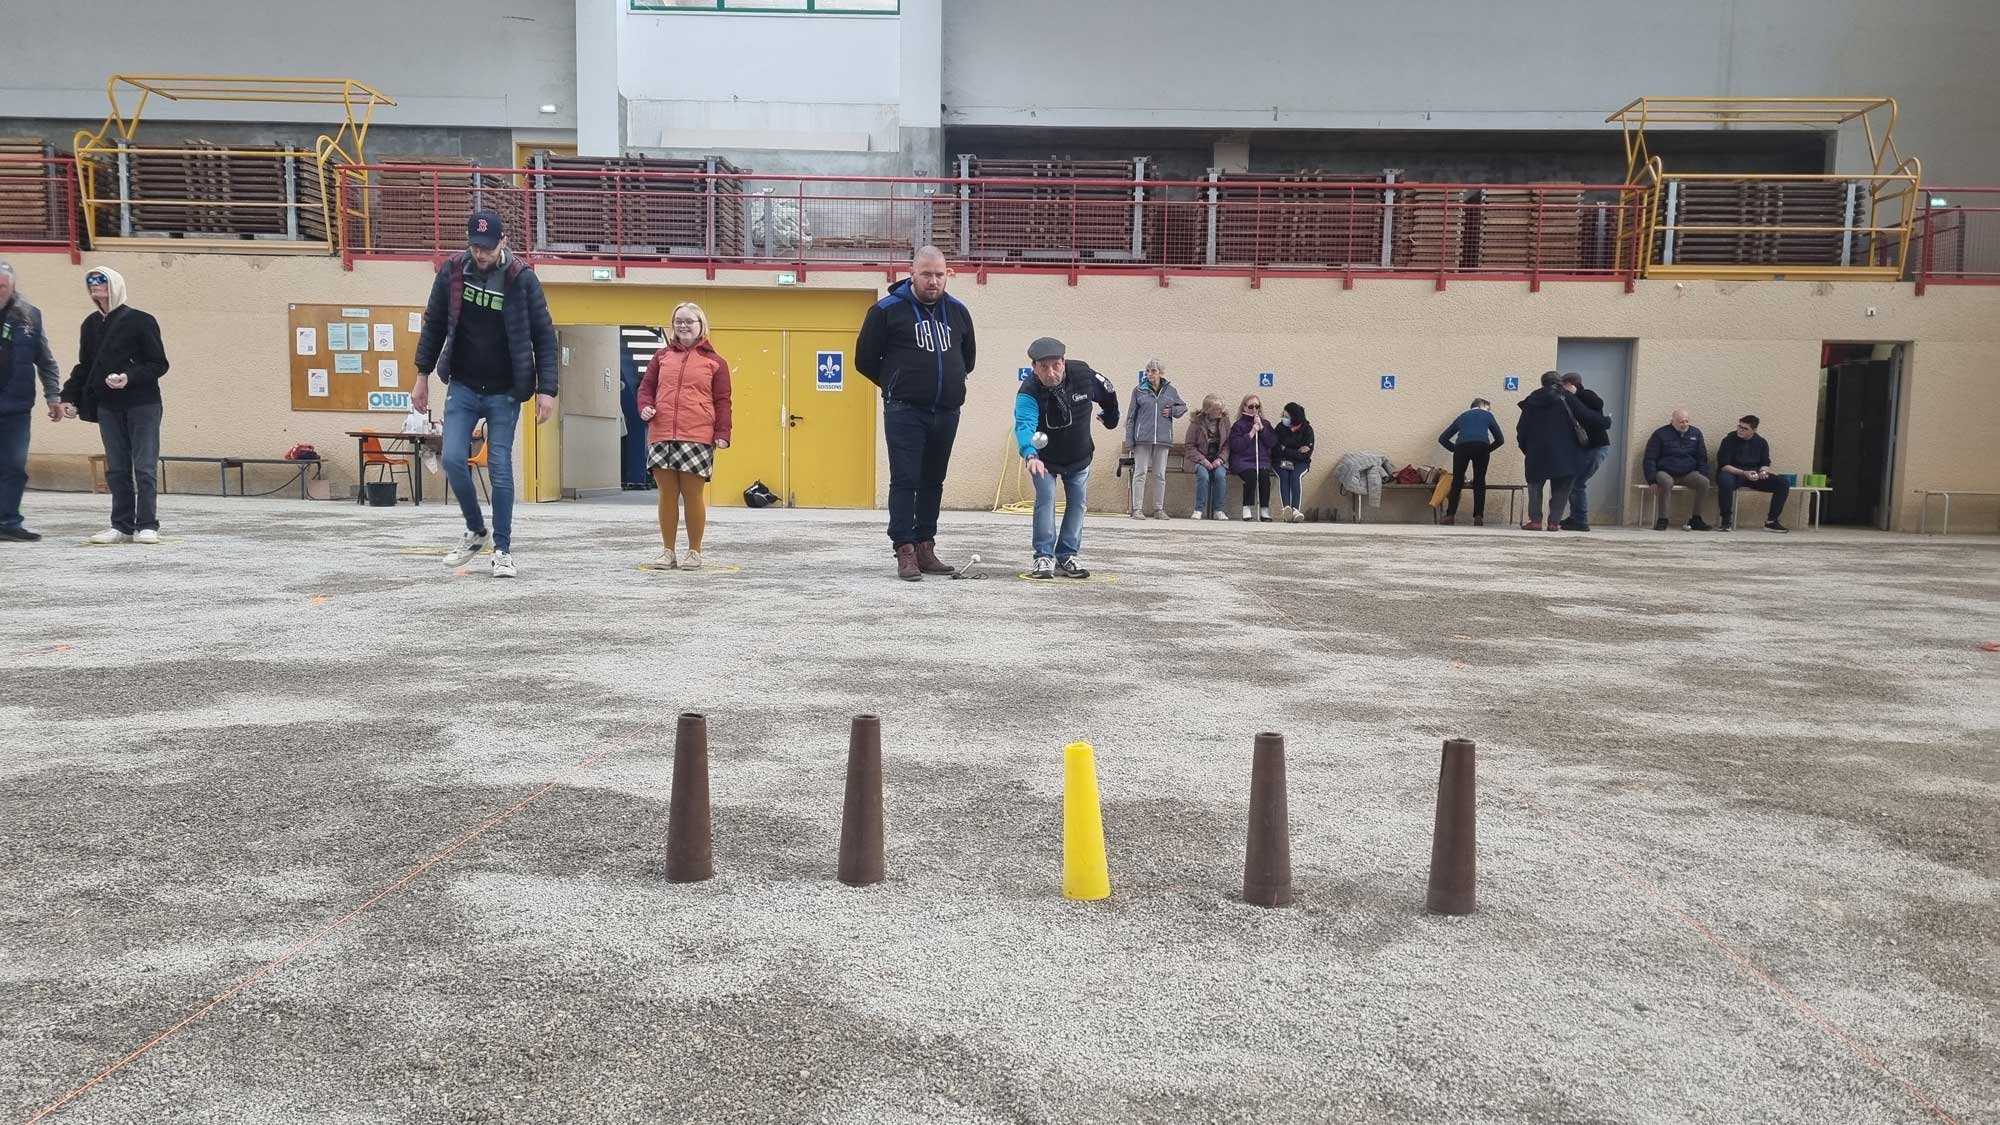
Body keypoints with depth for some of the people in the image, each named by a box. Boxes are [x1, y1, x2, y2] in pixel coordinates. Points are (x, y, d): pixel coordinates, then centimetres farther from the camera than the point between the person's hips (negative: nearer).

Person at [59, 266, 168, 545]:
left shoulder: (141, 321, -5)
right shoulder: (91, 325, 11)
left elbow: (159, 364, -7)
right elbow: (84, 366, 18)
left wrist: (129, 378, -21)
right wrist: (69, 397, 7)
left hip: (142, 404, -5)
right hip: (107, 407, 5)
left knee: (145, 468, -5)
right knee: (116, 470, 6)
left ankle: (147, 526, -1)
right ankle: (122, 526, 11)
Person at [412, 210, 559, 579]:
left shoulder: (522, 278, -9)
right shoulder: (452, 272, -2)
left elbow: (545, 337, -6)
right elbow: (434, 325, 10)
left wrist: (546, 389, -11)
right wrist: (423, 375, 8)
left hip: (504, 392, -2)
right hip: (462, 386, 2)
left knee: (500, 469, -1)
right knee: (453, 459, -7)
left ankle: (503, 550, 9)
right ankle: (476, 532, 16)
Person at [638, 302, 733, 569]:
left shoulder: (714, 362, 8)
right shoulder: (662, 356, 15)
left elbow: (722, 401, 4)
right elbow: (646, 387, 17)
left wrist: (722, 433, -7)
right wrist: (645, 407, -4)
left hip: (697, 437, -2)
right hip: (661, 436, 3)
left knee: (692, 494, 0)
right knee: (667, 494, 5)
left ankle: (694, 551, 12)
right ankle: (668, 551, 14)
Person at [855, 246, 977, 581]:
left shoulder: (957, 311, 11)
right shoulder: (887, 310, -3)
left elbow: (968, 357, 26)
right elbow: (865, 359, 3)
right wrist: (895, 385, 10)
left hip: (946, 413, 5)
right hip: (904, 412, -5)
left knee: (933, 482, 10)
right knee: (905, 481, -7)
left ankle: (925, 548, 16)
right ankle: (905, 551, -6)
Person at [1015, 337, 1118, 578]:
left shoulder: (1082, 374, -24)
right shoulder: (1028, 392, -33)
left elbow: (1107, 394, -2)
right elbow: (1024, 424, -50)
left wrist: (1111, 418, 14)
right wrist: (1030, 455, -68)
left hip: (1080, 456, 3)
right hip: (1044, 457, -3)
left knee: (1077, 502, 4)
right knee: (1045, 498, -14)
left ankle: (1067, 556, 13)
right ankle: (1044, 556, -6)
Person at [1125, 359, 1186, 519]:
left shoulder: (1170, 390, 8)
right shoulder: (1139, 391, 3)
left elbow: (1183, 406, 22)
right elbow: (1131, 416, 4)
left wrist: (1172, 411, 0)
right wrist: (1130, 439, -2)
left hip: (1163, 439, 2)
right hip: (1142, 438, -2)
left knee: (1160, 475, 7)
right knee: (1140, 473, -3)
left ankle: (1158, 509, 14)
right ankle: (1137, 509, -1)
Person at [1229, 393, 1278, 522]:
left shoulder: (1265, 424, 17)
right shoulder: (1238, 425, 6)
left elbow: (1272, 443, 4)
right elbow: (1235, 446, -8)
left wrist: (1261, 428, -3)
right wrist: (1251, 433, -9)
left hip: (1262, 460, 3)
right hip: (1243, 460, -3)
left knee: (1264, 475, -29)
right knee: (1251, 475, -33)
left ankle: (1264, 510, -24)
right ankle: (1246, 510, -26)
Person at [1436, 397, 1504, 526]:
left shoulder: (1462, 416, 33)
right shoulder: (1487, 415, 29)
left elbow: (1442, 438, 30)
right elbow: (1500, 439, 26)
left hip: (1462, 446, 1)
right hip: (1482, 446, -1)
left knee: (1457, 481, 9)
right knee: (1479, 481, 9)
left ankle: (1450, 515, 0)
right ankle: (1478, 517, 2)